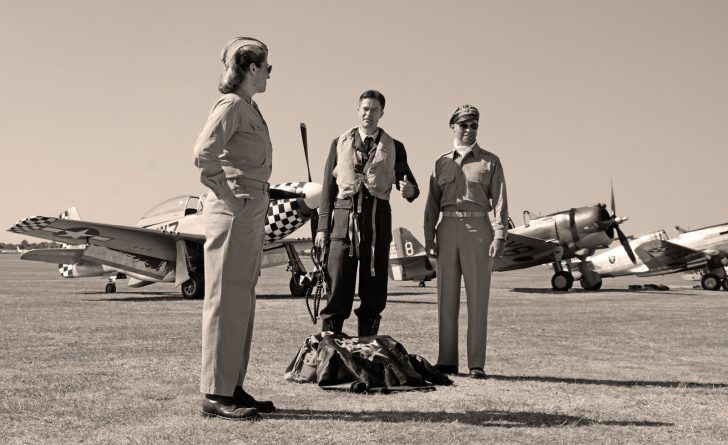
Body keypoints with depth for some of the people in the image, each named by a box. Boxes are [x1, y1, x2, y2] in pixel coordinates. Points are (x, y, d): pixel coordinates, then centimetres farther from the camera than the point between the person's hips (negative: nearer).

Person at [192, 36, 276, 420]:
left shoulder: (249, 108, 19)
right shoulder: (231, 105, -9)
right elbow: (203, 153, -21)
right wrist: (227, 195, -14)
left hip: (251, 215, 10)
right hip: (233, 214, -10)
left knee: (242, 303, 12)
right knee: (225, 302, -6)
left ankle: (233, 388, 19)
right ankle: (216, 393, 0)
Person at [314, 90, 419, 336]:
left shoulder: (394, 148, 12)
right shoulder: (339, 143, 13)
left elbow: (409, 184, 13)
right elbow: (328, 187, 10)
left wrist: (409, 190, -13)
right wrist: (323, 227, 3)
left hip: (377, 222, 1)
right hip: (344, 220, -1)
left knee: (374, 291, 3)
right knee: (338, 289, -4)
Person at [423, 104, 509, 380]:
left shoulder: (490, 162, 7)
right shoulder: (442, 162, 14)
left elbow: (499, 201, 0)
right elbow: (432, 202, 12)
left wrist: (499, 236, -11)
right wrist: (429, 236, 2)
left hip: (478, 230, -2)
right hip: (448, 230, 3)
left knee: (477, 298, -2)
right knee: (446, 297, 3)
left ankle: (477, 364, 1)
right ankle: (447, 361, 10)